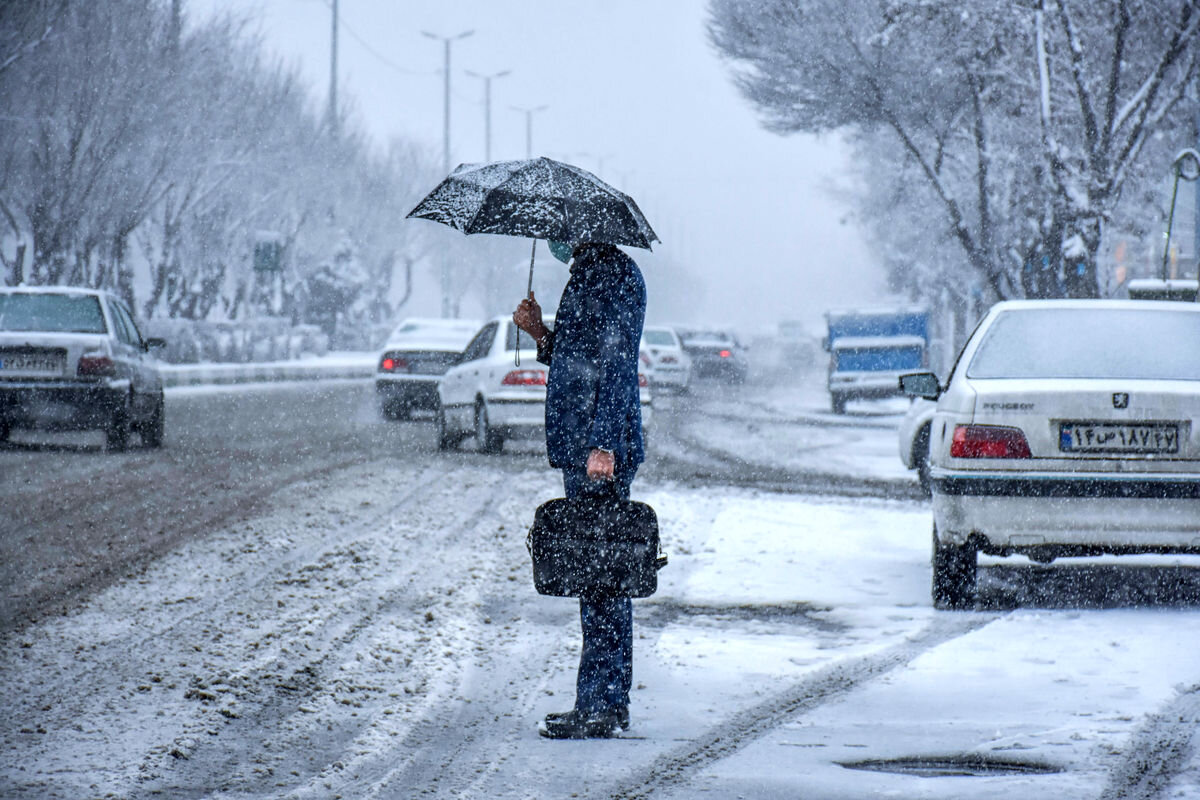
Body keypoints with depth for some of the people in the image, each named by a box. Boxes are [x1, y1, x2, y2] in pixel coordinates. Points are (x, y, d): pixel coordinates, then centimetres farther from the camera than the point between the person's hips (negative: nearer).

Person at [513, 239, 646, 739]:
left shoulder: (614, 273, -11)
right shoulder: (587, 274, 19)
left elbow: (614, 365, -19)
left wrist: (601, 445, -23)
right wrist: (541, 333, 11)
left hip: (599, 453, -10)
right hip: (582, 450, 10)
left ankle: (601, 707, -7)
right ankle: (608, 705, 17)